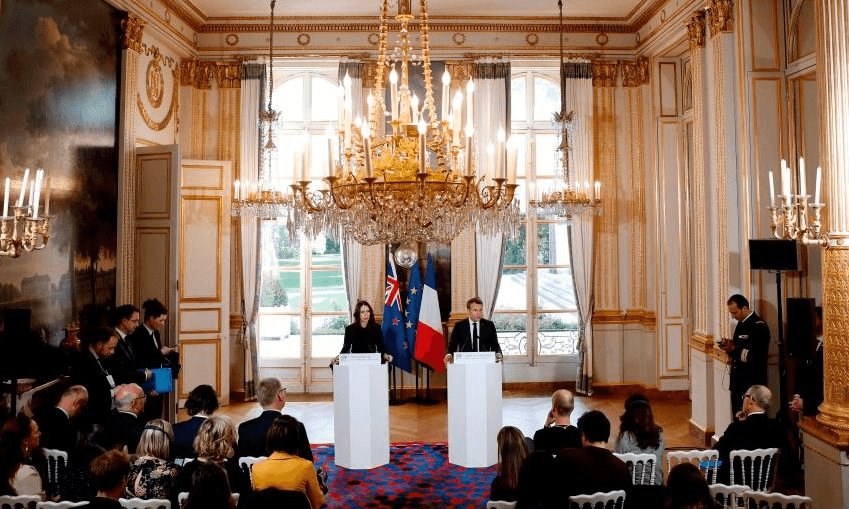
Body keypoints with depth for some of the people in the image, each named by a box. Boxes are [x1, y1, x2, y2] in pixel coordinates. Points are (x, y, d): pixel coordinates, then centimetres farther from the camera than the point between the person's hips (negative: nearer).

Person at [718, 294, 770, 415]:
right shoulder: (741, 324, 13)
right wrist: (729, 347, 0)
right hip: (738, 383, 8)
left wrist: (733, 349, -21)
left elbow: (756, 358, -21)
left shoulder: (759, 326, -14)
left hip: (752, 384, -8)